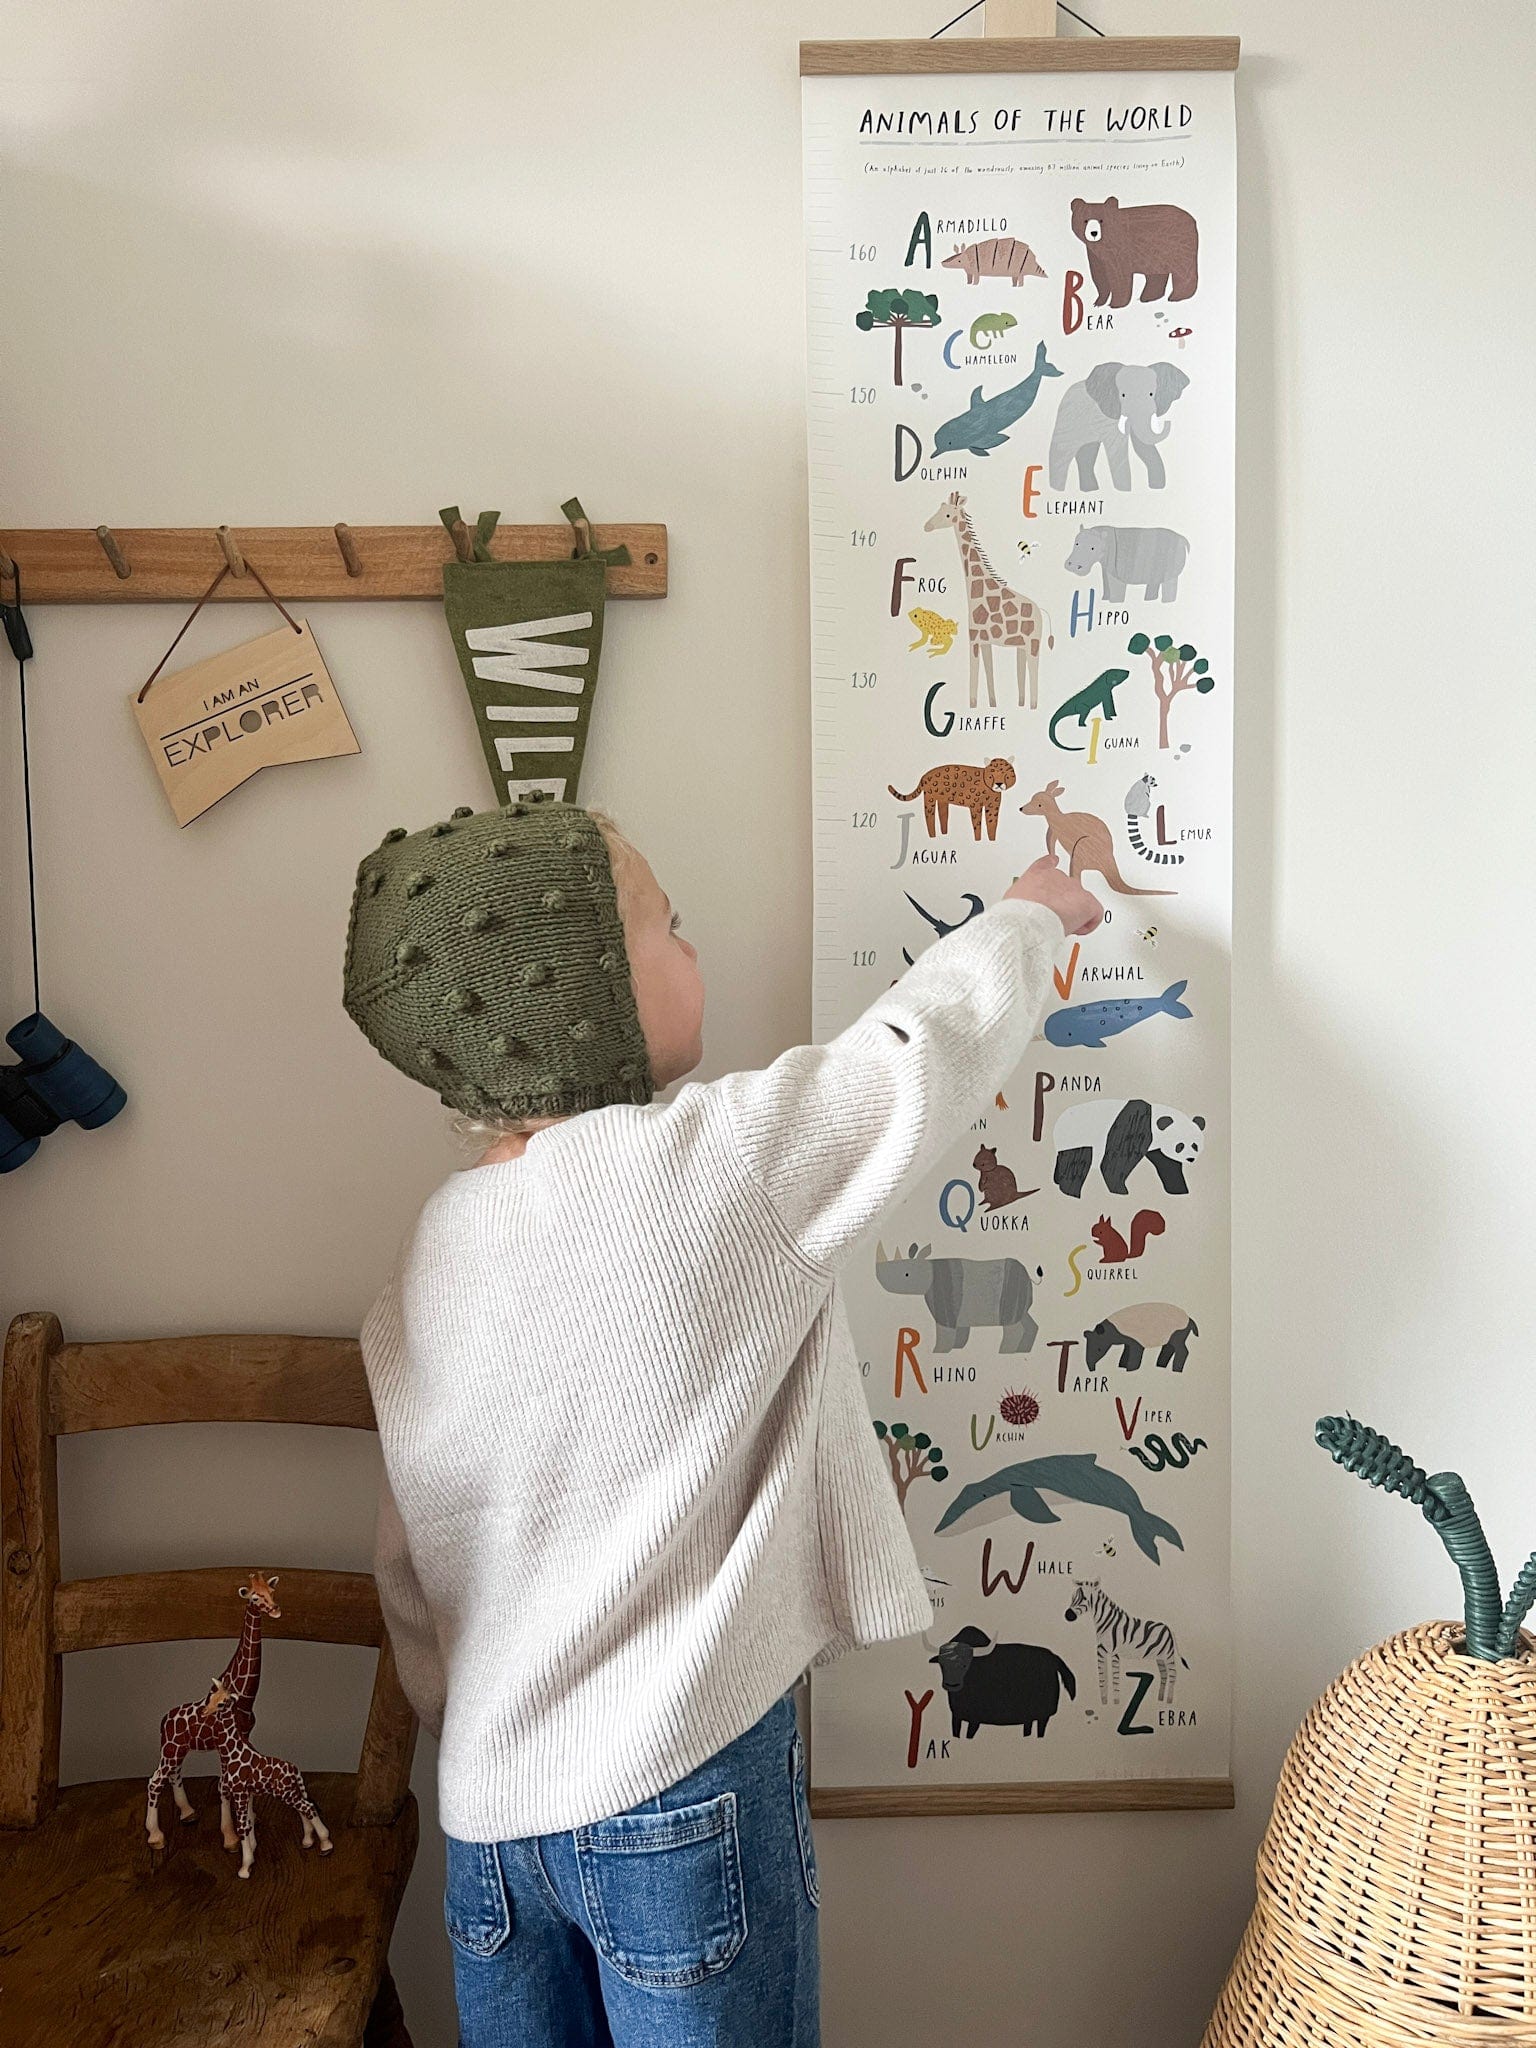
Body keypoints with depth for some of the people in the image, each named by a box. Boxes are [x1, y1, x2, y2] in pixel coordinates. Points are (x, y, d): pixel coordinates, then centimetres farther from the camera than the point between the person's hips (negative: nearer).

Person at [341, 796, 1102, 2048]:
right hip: (682, 1791, -5)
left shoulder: (425, 1264, -1)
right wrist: (1033, 911, 11)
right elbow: (934, 1039, -8)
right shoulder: (716, 1163, -20)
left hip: (492, 1806, 6)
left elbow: (412, 1569, 7)